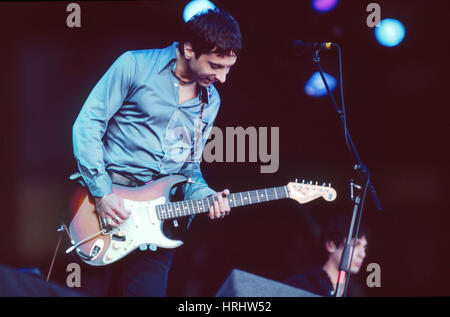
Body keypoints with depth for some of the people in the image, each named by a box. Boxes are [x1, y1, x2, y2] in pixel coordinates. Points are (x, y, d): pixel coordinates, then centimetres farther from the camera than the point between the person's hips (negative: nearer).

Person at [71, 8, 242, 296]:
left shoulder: (210, 101, 12)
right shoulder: (136, 66, -6)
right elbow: (87, 124, -9)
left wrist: (205, 196, -4)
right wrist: (102, 192, -16)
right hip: (108, 197, -4)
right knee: (93, 289, -2)